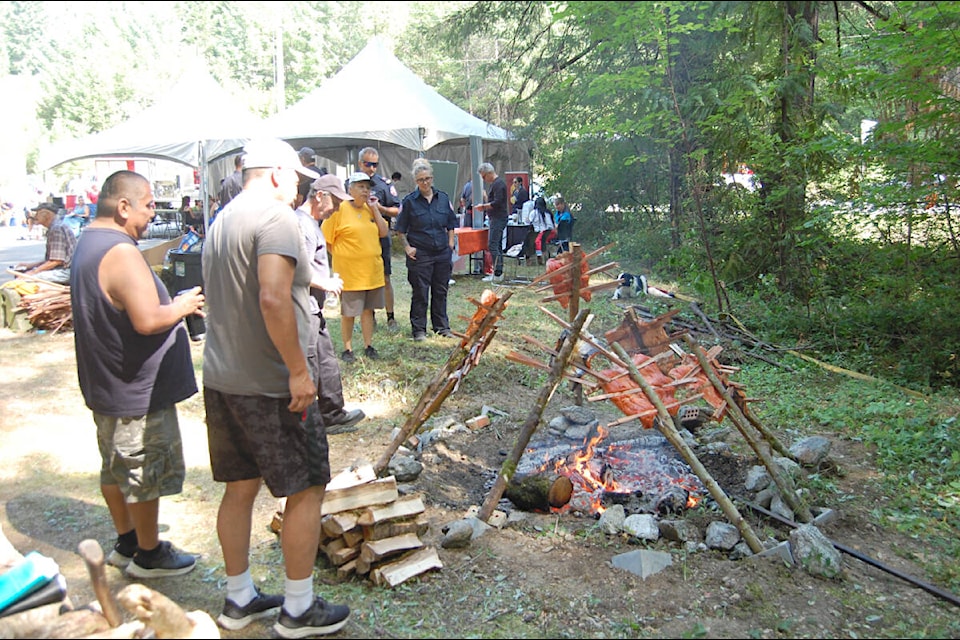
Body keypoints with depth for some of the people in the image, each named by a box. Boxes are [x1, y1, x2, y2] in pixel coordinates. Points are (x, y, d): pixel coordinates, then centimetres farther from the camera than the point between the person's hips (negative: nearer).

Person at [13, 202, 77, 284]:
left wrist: (33, 272, -14)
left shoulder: (56, 228, -15)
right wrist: (30, 265, 14)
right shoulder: (54, 227, 18)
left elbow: (56, 261, -21)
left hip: (64, 271, -11)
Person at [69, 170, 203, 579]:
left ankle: (127, 544, 36)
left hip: (105, 384, 10)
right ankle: (148, 555, 20)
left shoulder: (89, 243, 10)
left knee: (116, 468, 20)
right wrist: (181, 307, -14)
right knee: (146, 474, 5)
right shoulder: (121, 253, -25)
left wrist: (173, 304, 6)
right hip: (137, 390, -10)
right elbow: (148, 320, -32)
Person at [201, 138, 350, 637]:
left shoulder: (222, 222, 16)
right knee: (306, 489, 4)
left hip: (220, 380, 9)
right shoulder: (276, 216, -14)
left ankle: (238, 600, 31)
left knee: (240, 488, 17)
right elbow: (273, 299, -26)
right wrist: (298, 370, -21)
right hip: (268, 385, -9)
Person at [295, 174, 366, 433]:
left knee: (327, 363, 18)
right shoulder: (302, 224, -17)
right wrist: (325, 283, -13)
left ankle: (333, 415, 29)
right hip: (303, 308, -11)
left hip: (313, 308, 11)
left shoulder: (312, 223, 17)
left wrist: (329, 277, 13)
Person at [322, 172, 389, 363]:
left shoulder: (370, 209, 10)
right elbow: (325, 239, -7)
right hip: (349, 272, -5)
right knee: (348, 312, 4)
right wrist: (339, 256, -6)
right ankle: (347, 349, 16)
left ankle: (369, 346, 23)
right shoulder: (340, 209, -9)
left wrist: (374, 208, -2)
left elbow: (384, 232, 3)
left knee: (368, 310, 13)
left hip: (372, 270, 6)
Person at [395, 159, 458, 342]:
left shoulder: (443, 198, 6)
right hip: (420, 255, -3)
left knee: (440, 291, 12)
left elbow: (451, 224, 15)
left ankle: (442, 326, 24)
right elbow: (400, 229, 1)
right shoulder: (409, 201, -4)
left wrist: (450, 244, 7)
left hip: (442, 253, 4)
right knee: (420, 293, 2)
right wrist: (407, 247, -8)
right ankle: (419, 329, 12)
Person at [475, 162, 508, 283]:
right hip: (496, 219, 11)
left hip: (498, 219, -11)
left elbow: (497, 203, -21)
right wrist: (484, 207, 10)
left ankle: (498, 274, -12)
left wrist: (483, 206, -11)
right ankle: (499, 272, 17)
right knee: (497, 246, 12)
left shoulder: (498, 184, -14)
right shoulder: (494, 183, 18)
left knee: (493, 246, -12)